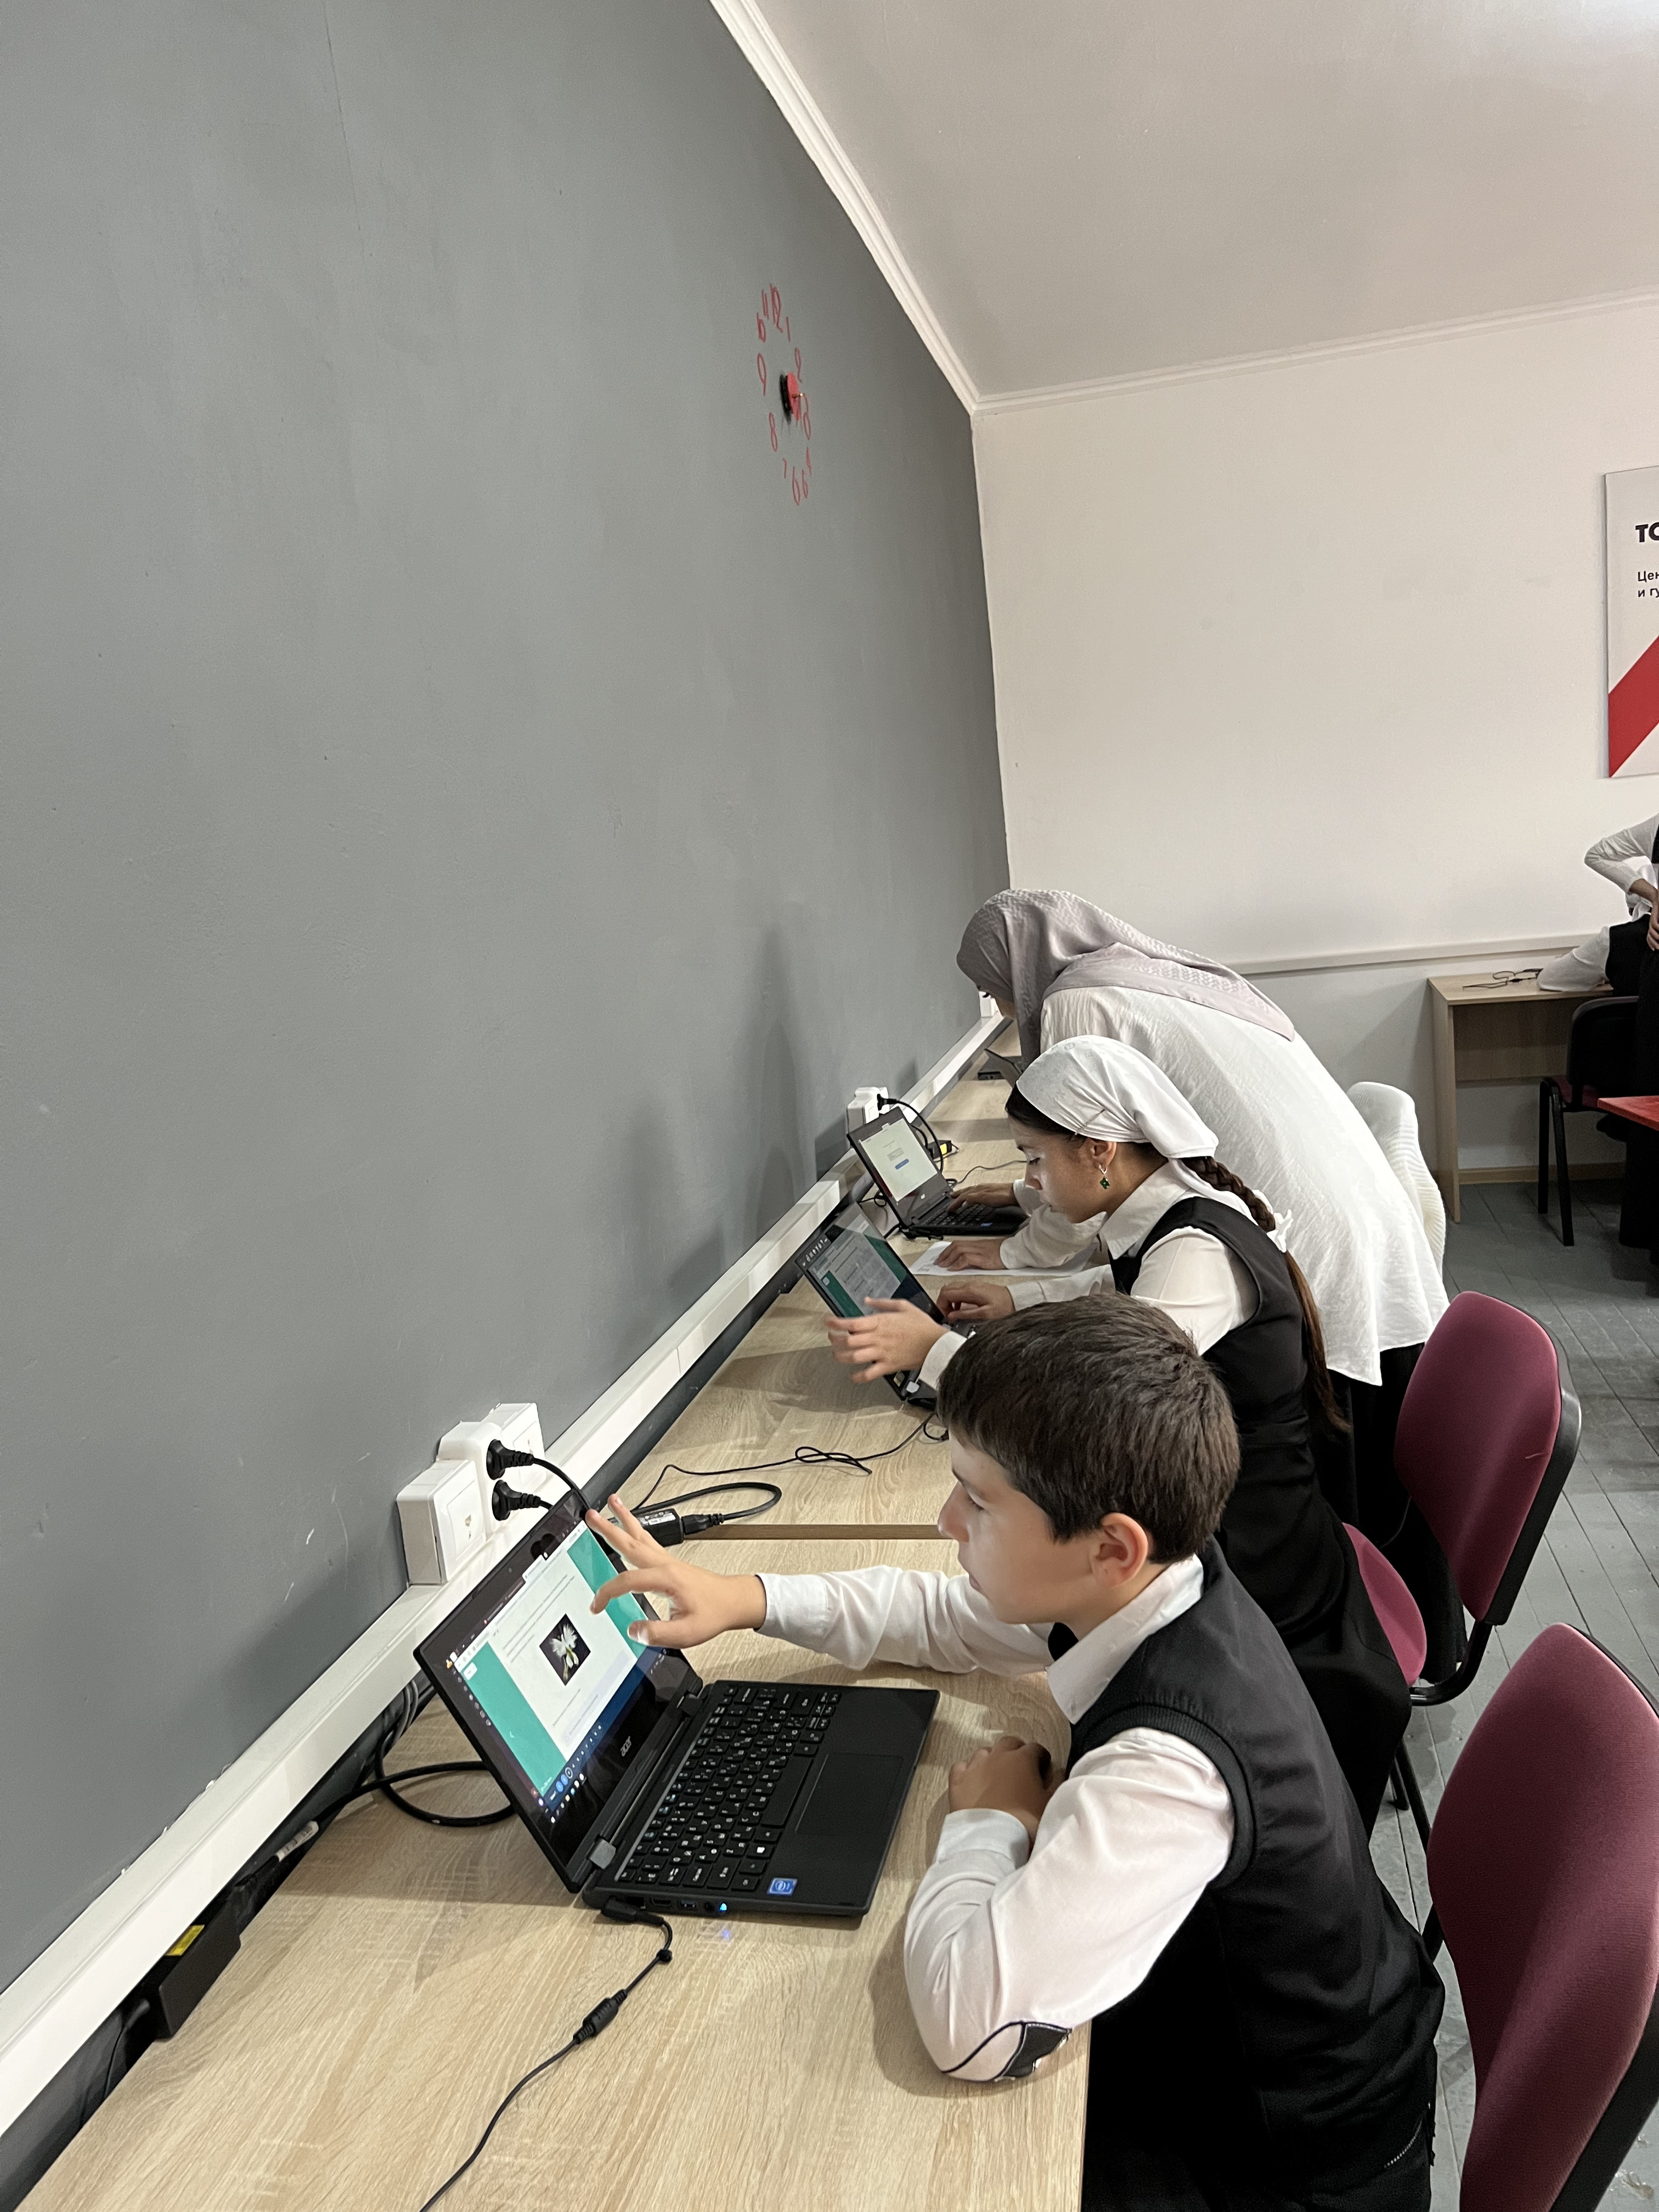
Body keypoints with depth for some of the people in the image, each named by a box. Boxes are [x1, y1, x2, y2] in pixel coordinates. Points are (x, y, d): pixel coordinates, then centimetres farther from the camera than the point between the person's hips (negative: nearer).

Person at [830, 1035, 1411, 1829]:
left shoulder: (1198, 1251, -25)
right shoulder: (1175, 1215, 2)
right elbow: (1123, 1288, 25)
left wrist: (934, 1348, -26)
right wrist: (1017, 1300, 12)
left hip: (1248, 1568, -8)